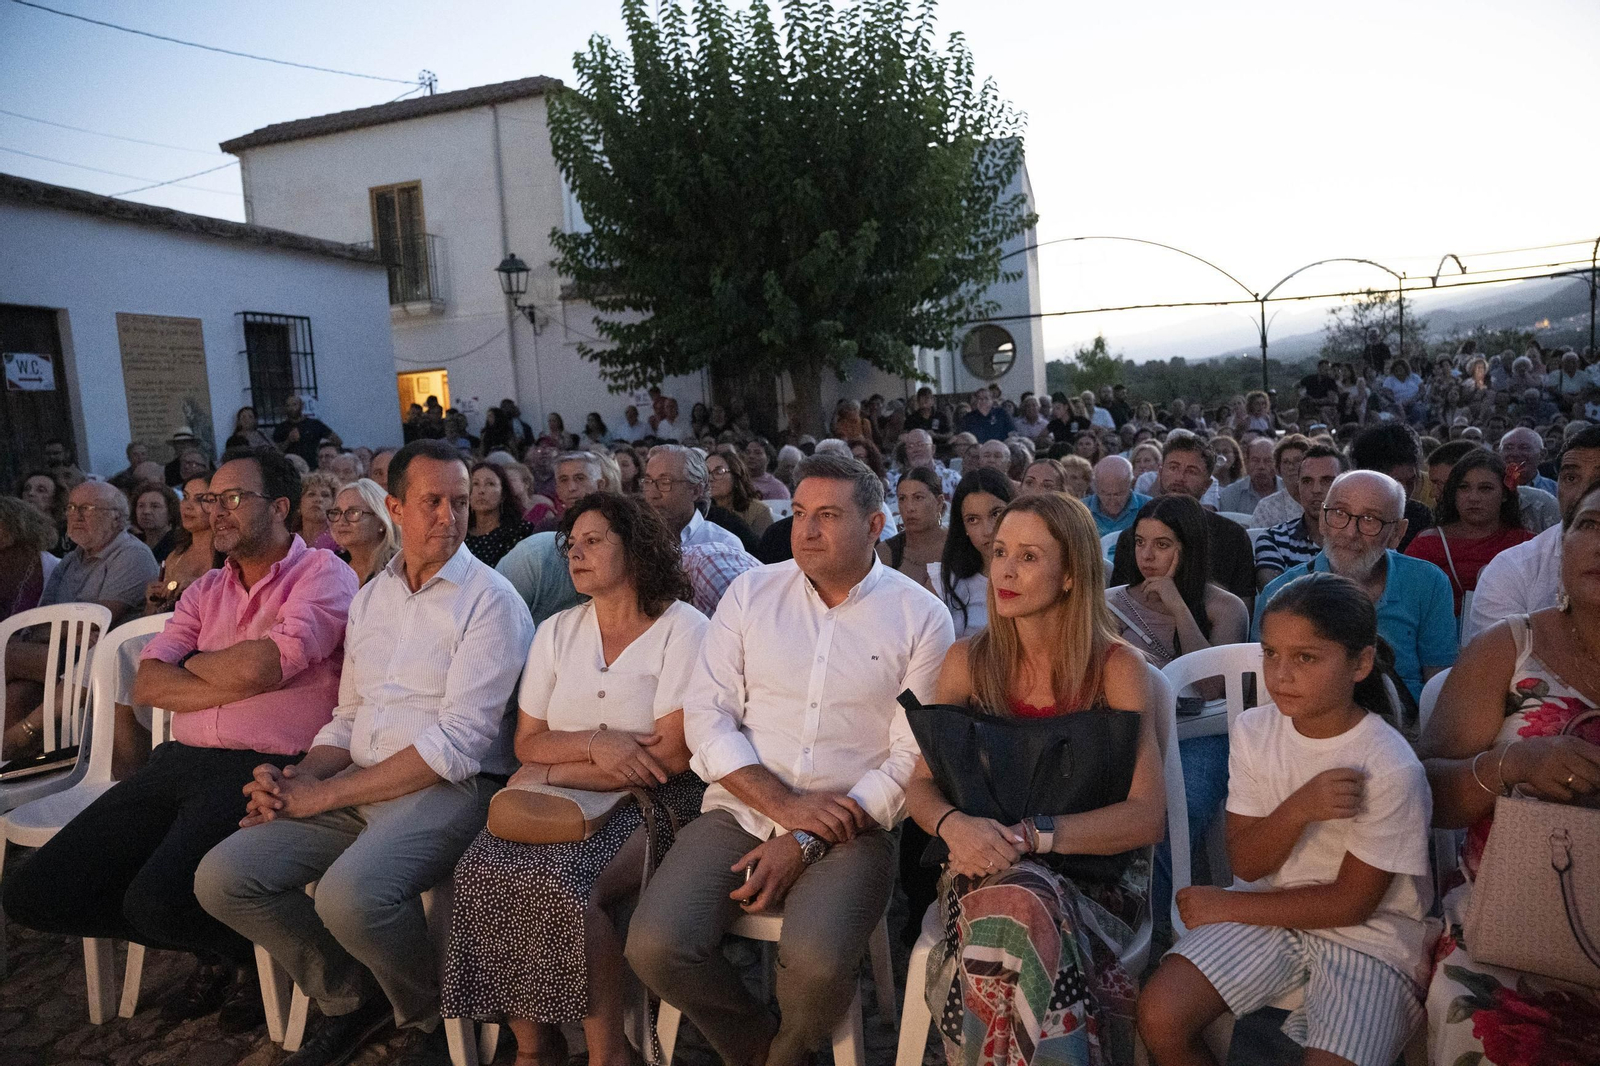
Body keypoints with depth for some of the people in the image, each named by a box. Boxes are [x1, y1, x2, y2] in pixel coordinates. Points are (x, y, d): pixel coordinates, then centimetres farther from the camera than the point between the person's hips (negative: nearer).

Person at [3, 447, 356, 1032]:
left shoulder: (324, 575, -2)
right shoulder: (205, 591, 20)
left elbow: (259, 666, -17)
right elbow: (147, 684, 7)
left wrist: (191, 663, 4)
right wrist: (235, 679, -8)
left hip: (262, 770, -8)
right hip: (179, 762, 8)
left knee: (156, 901, -29)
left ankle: (251, 951, 7)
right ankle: (217, 953, 15)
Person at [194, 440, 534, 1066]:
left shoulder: (490, 601, -8)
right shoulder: (370, 597, 15)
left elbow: (459, 743, -15)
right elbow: (348, 718, 18)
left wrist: (325, 794, -14)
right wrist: (296, 779, -3)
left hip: (451, 788, -7)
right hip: (357, 788, 7)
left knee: (349, 894, -32)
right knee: (222, 878, -9)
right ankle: (352, 997, 12)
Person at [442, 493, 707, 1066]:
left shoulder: (684, 629, -4)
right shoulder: (557, 632, 12)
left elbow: (673, 754, -12)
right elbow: (528, 743, 9)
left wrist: (555, 773, -9)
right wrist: (593, 744, -13)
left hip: (649, 803, -5)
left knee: (562, 885, -30)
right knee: (482, 872, -22)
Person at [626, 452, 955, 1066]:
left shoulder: (921, 617, -1)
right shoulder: (751, 592, 6)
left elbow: (913, 756, -4)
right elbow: (707, 715, 1)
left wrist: (805, 844, -11)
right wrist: (786, 806, -12)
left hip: (850, 830, -2)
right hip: (739, 814, 3)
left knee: (815, 961, -29)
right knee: (655, 946, -20)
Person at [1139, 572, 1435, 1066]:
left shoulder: (1391, 769, -20)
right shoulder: (1252, 731, -6)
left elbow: (1350, 903, -13)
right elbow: (1245, 863, -6)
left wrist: (1228, 907, -8)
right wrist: (1297, 809, -26)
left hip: (1371, 933, -3)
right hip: (1273, 912, 4)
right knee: (1159, 1015, -14)